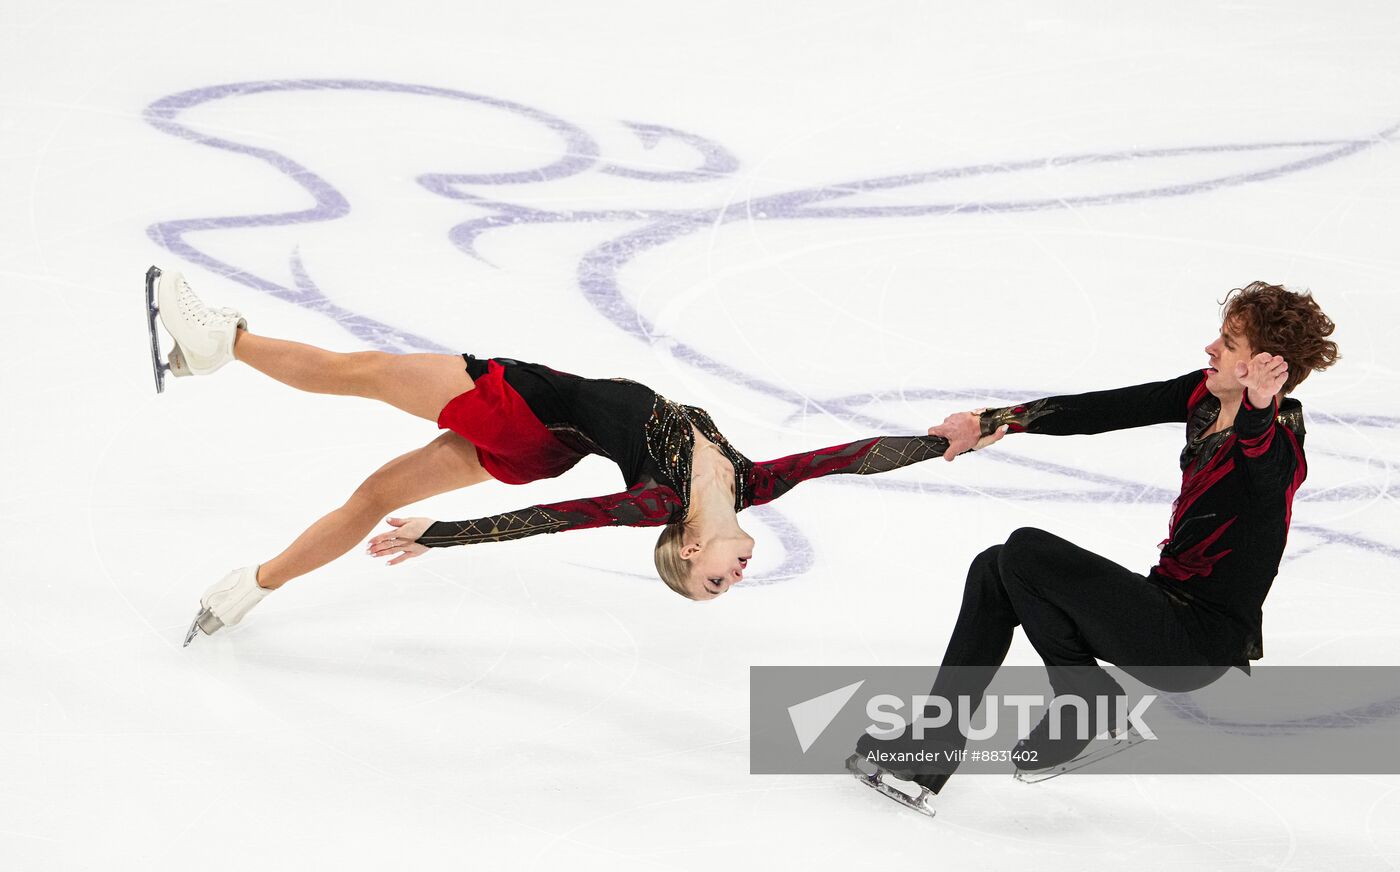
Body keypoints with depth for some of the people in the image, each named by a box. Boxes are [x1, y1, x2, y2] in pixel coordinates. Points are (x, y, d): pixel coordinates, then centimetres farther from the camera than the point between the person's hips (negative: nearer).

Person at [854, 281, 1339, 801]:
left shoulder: (1273, 449, -22)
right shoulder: (1205, 395, 3)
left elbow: (1264, 460, -47)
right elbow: (1102, 410, 3)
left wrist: (1258, 410, -68)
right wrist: (989, 424, 0)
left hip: (1201, 642, -9)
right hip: (1168, 603, 9)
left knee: (1025, 552, -17)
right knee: (995, 570, 5)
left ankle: (1092, 708, 1)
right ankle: (931, 746, 7)